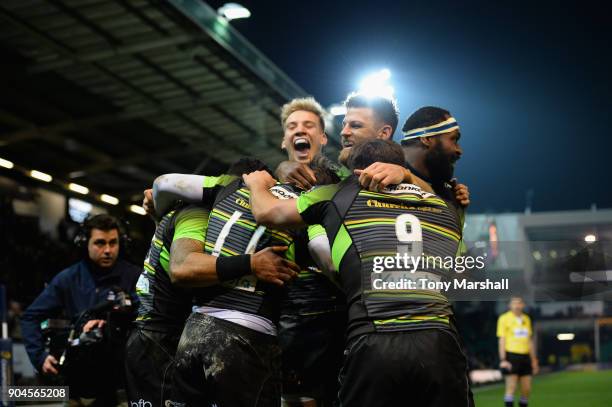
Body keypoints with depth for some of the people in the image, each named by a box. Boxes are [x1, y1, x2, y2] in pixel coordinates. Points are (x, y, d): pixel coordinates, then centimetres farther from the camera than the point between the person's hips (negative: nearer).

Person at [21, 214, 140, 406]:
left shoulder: (132, 275, 1)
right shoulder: (67, 278, 7)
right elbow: (31, 317, 9)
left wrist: (109, 321, -24)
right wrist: (40, 356, -2)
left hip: (119, 366, -1)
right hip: (80, 369, 1)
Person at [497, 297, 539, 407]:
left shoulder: (526, 319, 14)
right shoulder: (504, 318, -2)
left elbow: (530, 341, 18)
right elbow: (502, 340, -5)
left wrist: (534, 360, 15)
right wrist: (503, 360, -13)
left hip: (525, 356, 5)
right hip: (511, 356, -5)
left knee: (527, 389, 5)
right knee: (511, 387, -8)